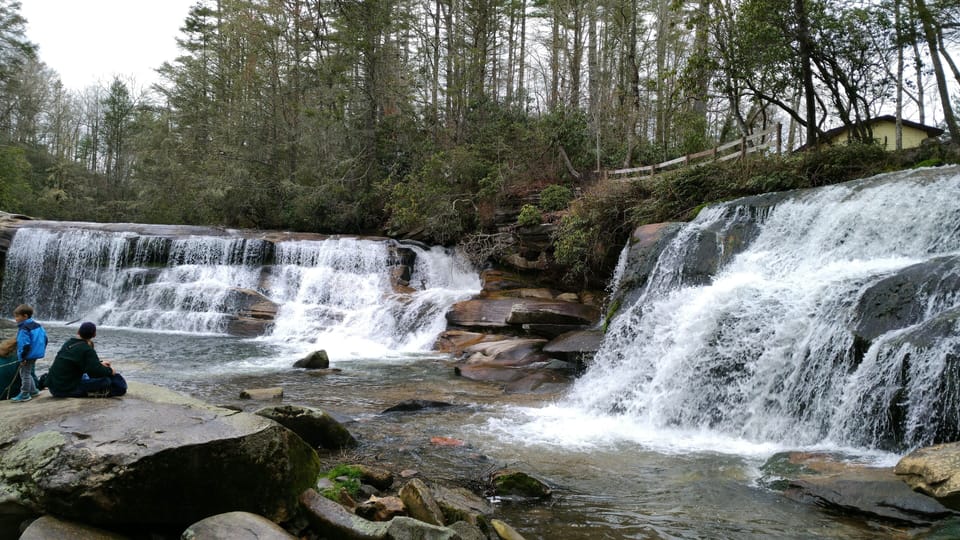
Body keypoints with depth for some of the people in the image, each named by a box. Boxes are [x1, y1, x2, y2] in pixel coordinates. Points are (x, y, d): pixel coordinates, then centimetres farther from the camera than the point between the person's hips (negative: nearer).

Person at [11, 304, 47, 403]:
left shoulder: (24, 329, -20)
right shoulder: (37, 325, 9)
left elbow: (24, 344, -25)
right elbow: (44, 338, 14)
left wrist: (22, 357, -20)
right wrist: (42, 350, 20)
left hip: (28, 356, -9)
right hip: (36, 354, 10)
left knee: (25, 374, 1)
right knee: (28, 373, 22)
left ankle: (24, 395, 6)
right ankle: (33, 391, 29)